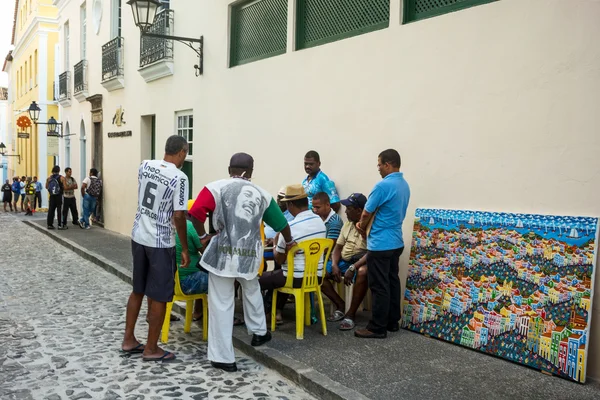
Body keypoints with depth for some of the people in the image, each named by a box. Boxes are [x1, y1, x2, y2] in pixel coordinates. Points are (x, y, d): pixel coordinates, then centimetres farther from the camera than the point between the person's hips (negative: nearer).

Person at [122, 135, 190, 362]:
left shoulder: (144, 166, 3)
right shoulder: (179, 178, -17)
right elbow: (178, 217, -19)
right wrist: (185, 249, -10)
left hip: (138, 236, 7)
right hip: (160, 243, -7)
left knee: (138, 290, 19)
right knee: (159, 297, 5)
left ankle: (128, 340, 29)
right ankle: (151, 349, 15)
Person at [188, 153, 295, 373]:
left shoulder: (216, 188, -4)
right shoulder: (262, 194, 8)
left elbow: (196, 213, -16)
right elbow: (281, 223, 15)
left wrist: (203, 236, 1)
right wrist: (289, 242, 34)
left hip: (222, 254, -3)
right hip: (249, 255, 3)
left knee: (221, 305, 6)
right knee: (252, 291, 31)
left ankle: (224, 358, 11)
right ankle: (259, 332, 46)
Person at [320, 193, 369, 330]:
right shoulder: (347, 224, 11)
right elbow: (338, 247, 12)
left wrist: (353, 268, -30)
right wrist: (334, 265, -6)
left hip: (361, 263, -7)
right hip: (344, 261, 7)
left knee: (362, 273, -41)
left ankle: (351, 314, -26)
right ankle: (340, 305, 2)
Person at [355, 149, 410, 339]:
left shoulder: (383, 185, -20)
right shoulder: (404, 185, 10)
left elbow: (367, 212, -11)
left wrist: (362, 229, 9)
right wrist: (365, 224, 12)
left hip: (380, 244, -9)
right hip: (396, 242, 9)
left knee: (379, 286, -3)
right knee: (392, 282, 15)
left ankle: (378, 328, 3)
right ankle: (392, 322, 23)